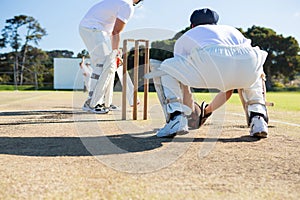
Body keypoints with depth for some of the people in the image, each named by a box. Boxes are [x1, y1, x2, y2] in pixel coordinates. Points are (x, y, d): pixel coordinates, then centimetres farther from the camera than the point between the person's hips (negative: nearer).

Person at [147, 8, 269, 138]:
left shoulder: (186, 37, 36)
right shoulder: (233, 31, 45)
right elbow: (229, 87, 48)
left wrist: (192, 114, 51)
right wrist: (207, 111, 60)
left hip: (210, 61, -3)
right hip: (250, 62, 4)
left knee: (163, 69, 23)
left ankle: (176, 118, 4)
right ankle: (258, 119, 19)